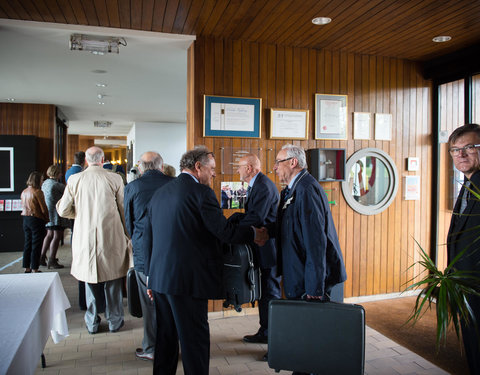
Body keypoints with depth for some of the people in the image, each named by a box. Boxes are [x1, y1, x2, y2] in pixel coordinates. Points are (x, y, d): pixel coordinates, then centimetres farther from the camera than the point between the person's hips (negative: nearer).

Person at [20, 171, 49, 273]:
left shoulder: (24, 192, 8)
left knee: (27, 243, 14)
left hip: (26, 219, 7)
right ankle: (34, 269, 5)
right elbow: (43, 208, -15)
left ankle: (27, 268, 20)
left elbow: (24, 206, 11)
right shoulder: (38, 192, -16)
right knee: (36, 245, 0)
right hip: (36, 219, -7)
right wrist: (47, 219, 1)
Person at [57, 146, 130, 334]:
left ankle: (92, 323, 25)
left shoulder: (74, 179, -2)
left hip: (85, 238, 2)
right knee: (113, 280, 12)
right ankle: (114, 321, 23)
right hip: (111, 238, -1)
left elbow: (63, 210, 3)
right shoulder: (114, 179, -6)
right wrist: (127, 236, 9)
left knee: (89, 280, 15)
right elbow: (124, 210, -2)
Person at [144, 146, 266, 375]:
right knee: (195, 339, 3)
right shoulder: (201, 192, -11)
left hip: (160, 278, 8)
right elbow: (223, 231, -14)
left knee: (166, 336, 19)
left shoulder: (159, 193, 13)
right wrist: (254, 234, 3)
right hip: (187, 279, -8)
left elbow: (149, 238, 16)